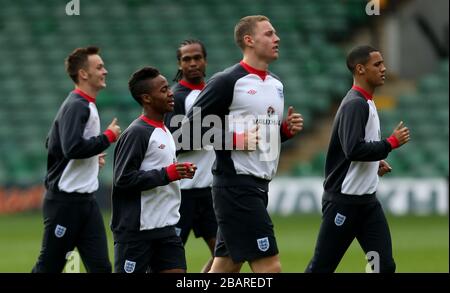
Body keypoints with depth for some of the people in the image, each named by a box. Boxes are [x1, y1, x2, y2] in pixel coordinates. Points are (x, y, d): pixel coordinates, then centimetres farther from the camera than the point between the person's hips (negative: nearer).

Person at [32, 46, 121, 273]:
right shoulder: (76, 106, -15)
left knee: (100, 266, 0)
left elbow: (52, 143, 23)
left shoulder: (85, 105, 15)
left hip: (85, 201, 9)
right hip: (65, 201, -9)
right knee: (49, 267, -1)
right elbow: (73, 147, -29)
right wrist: (108, 137, -17)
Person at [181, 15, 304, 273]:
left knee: (224, 268, 9)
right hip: (236, 186, -8)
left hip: (259, 186, 8)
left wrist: (288, 129, 6)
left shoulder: (276, 84, 16)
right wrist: (235, 140, -18)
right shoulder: (227, 82, -10)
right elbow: (190, 130, -11)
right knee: (270, 266, -11)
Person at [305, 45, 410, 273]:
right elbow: (353, 150, -27)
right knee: (321, 268, -1)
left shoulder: (365, 103, 14)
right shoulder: (355, 104, -15)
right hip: (344, 201, -9)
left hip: (367, 200, 9)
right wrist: (392, 142, -18)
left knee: (384, 266, -2)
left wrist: (375, 162, 10)